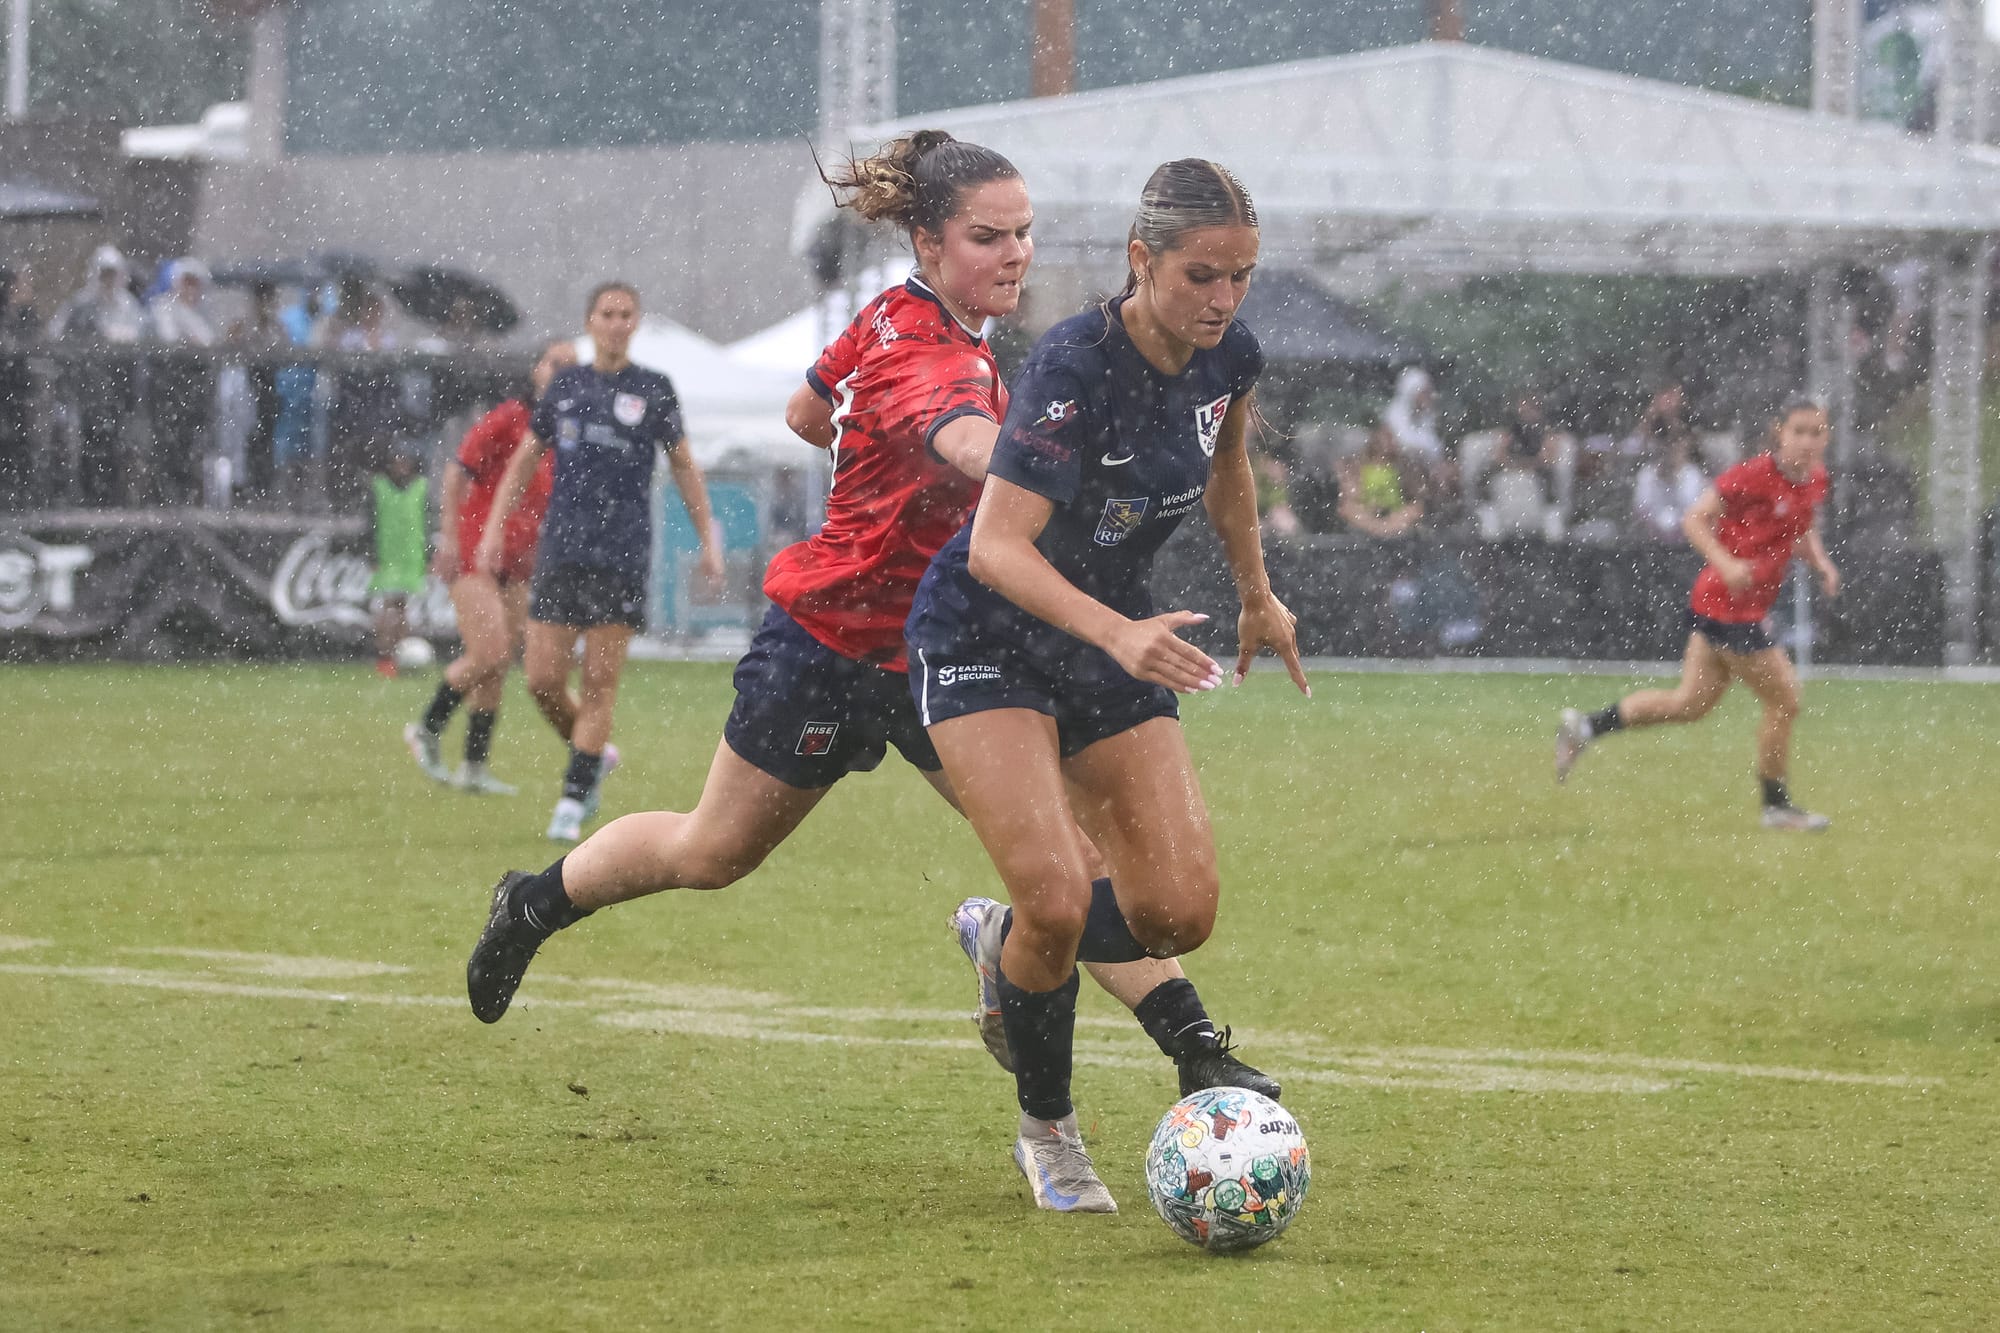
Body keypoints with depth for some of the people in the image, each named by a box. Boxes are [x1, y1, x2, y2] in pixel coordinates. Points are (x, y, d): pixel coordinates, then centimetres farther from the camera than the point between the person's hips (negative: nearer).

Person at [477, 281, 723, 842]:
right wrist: (494, 527, 10)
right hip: (561, 550, 2)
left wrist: (709, 539, 9)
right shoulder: (566, 385, 10)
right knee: (543, 680, -2)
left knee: (600, 682, -6)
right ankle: (595, 755, 24)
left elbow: (684, 466, 13)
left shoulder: (653, 389, 5)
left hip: (623, 555, -2)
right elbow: (524, 459, 18)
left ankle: (573, 798, 0)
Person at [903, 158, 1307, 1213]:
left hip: (1115, 636, 6)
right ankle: (1047, 1133, 4)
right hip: (985, 643, -6)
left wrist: (1257, 597, 26)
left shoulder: (1229, 356, -7)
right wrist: (1118, 634, -48)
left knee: (1178, 913, -6)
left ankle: (1009, 949, 26)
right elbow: (999, 549, -35)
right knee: (1056, 899, -21)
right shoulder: (1074, 367, -28)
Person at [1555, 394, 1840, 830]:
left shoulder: (1816, 479, 6)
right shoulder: (1753, 475, -18)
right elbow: (1695, 520, -15)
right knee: (1783, 699, -1)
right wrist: (1726, 564, -28)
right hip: (1728, 605, -9)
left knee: (1690, 704, 14)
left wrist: (1820, 562, 6)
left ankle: (1585, 727, 21)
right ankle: (1777, 806, 15)